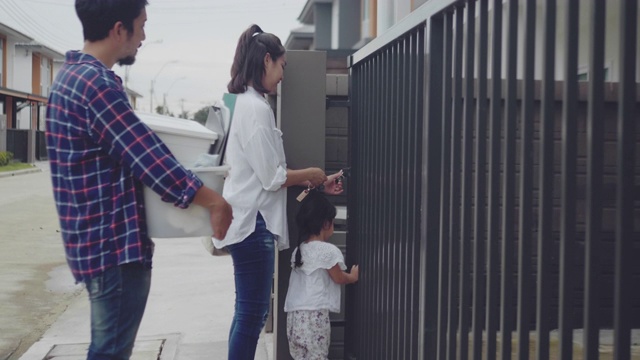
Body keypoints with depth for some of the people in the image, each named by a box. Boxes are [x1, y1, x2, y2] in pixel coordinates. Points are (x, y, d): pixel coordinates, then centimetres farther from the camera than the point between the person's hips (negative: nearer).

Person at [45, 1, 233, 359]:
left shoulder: (72, 75, 12)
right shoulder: (96, 83, -20)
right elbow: (149, 157, -21)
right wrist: (215, 201, -12)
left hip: (99, 238, 10)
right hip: (114, 243, -10)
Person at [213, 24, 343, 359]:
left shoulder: (247, 104, 13)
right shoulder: (256, 108, -17)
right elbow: (272, 178, -18)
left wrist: (317, 183, 15)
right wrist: (312, 174, -2)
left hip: (250, 219, 10)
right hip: (252, 222, -10)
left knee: (250, 312, 15)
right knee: (252, 313, -2)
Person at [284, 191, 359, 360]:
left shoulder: (298, 250, 13)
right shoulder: (328, 250, -8)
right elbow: (339, 278, 4)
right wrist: (353, 277, 23)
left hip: (294, 314, 7)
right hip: (315, 314, -7)